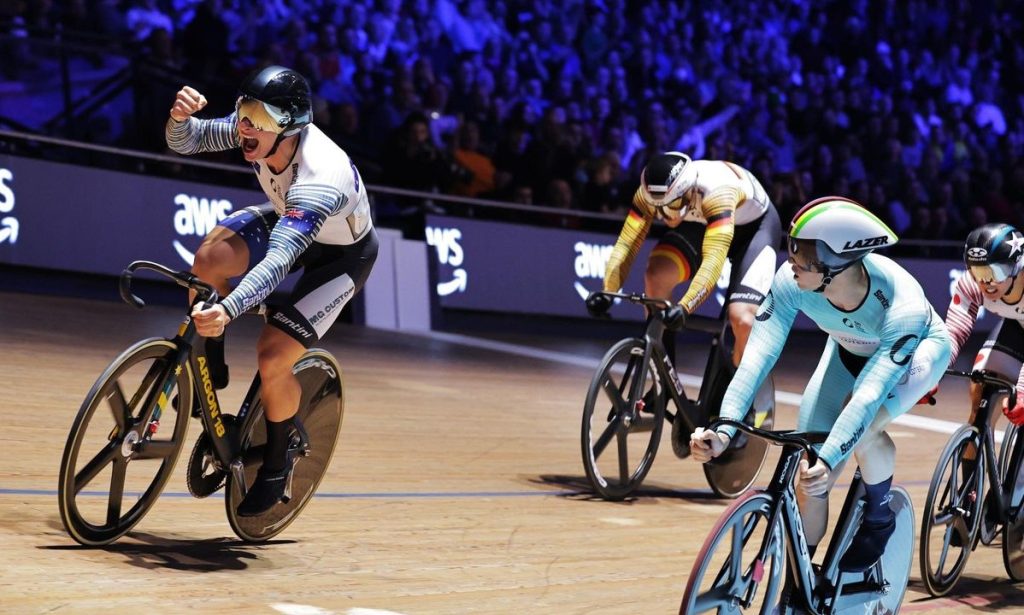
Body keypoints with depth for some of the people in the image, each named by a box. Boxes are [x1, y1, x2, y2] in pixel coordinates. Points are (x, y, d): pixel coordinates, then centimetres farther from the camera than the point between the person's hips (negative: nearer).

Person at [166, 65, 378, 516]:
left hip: (341, 253, -6)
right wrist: (180, 116, -41)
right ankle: (210, 363, 1)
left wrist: (228, 309, -67)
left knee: (272, 355, -19)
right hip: (286, 221, 6)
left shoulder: (320, 179, -43)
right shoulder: (254, 127, -23)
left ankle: (278, 461, 8)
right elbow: (186, 141, -16)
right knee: (209, 260, -25)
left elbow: (278, 260, -52)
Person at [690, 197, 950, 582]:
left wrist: (829, 459, -61)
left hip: (916, 348, -4)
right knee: (810, 481, -8)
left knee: (862, 429, -33)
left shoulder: (903, 306, -42)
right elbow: (758, 354, -39)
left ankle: (879, 519, -3)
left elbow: (871, 391, -49)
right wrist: (725, 428, -52)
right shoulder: (792, 281, -33)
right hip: (849, 351, 4)